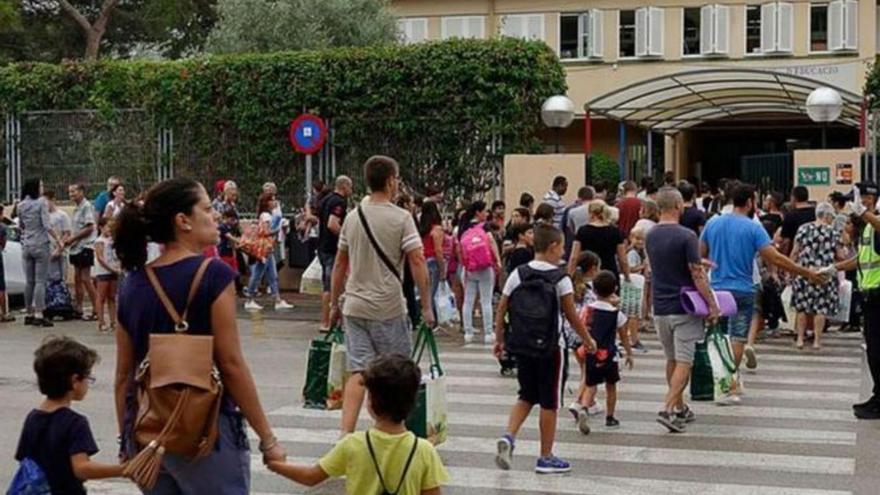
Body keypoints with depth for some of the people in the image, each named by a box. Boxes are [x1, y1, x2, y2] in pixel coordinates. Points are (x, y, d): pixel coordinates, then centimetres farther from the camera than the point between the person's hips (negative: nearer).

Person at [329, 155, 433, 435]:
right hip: (389, 308, -5)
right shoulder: (401, 218, -8)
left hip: (355, 307, 5)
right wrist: (426, 307, -7)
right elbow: (417, 262, -12)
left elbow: (340, 263, 13)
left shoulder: (352, 217, 8)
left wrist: (334, 304, 21)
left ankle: (346, 435, -7)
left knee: (358, 372, 3)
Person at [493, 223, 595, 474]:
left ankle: (508, 437, -3)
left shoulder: (517, 275, 1)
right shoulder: (560, 279, -10)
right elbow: (572, 316, -6)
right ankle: (546, 458, 13)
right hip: (550, 348, -4)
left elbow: (501, 310, 2)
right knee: (549, 402, 7)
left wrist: (499, 340, 12)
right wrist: (587, 340, 8)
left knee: (527, 396, 19)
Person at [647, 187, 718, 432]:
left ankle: (680, 408, 27)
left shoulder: (651, 236, 5)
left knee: (672, 360, 17)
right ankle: (668, 409, -14)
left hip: (660, 308, 6)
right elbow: (697, 274, -17)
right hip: (684, 308, -6)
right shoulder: (686, 236, -16)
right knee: (684, 362, -3)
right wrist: (712, 304, -10)